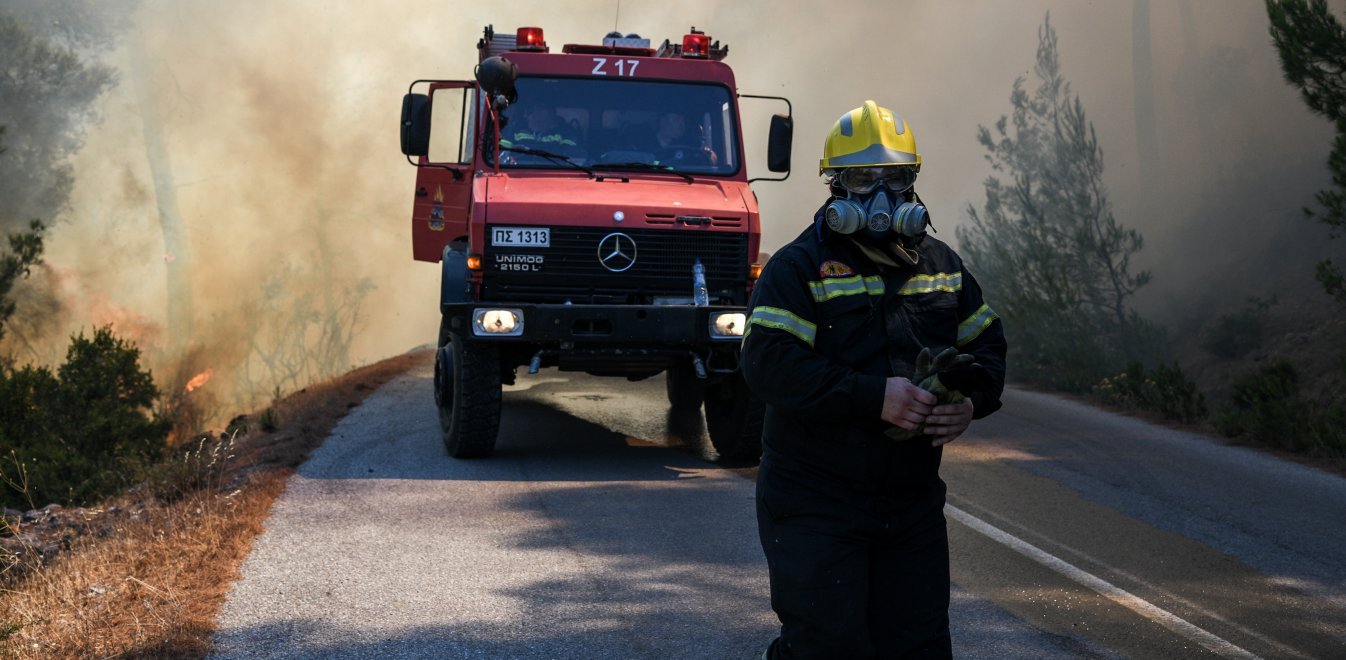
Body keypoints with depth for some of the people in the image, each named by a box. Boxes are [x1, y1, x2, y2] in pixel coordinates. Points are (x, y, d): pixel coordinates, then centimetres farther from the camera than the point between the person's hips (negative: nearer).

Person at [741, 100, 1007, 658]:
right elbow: (768, 364, -19)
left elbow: (988, 345, 18)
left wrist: (971, 401, -5)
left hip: (912, 504, 6)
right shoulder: (798, 269, -7)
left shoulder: (941, 267, 12)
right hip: (814, 504, -5)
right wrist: (875, 396, -26)